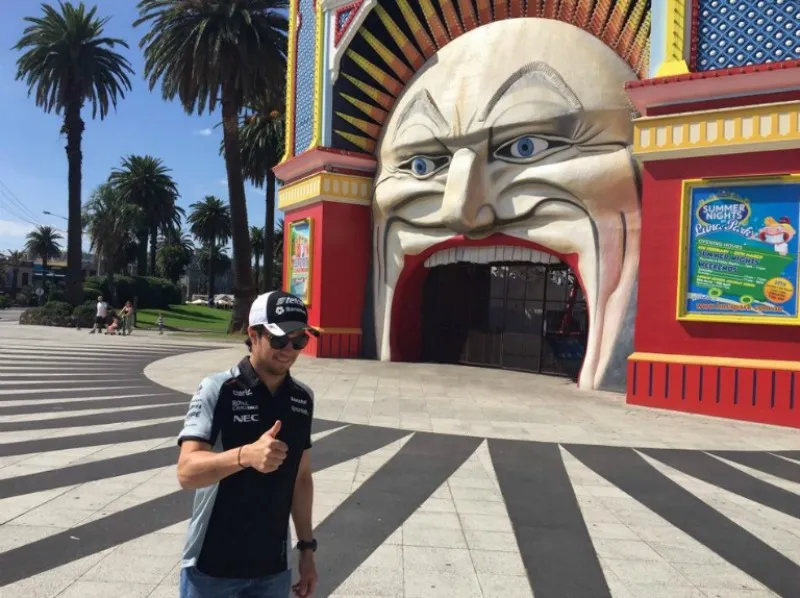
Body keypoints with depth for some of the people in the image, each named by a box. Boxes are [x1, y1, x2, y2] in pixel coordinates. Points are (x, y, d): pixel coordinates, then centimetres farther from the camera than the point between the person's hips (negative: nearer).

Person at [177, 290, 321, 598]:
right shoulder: (217, 389, -14)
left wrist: (307, 546, 9)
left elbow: (301, 478, 8)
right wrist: (245, 455, -38)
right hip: (211, 564, -4)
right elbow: (187, 472, -22)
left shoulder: (302, 398, 0)